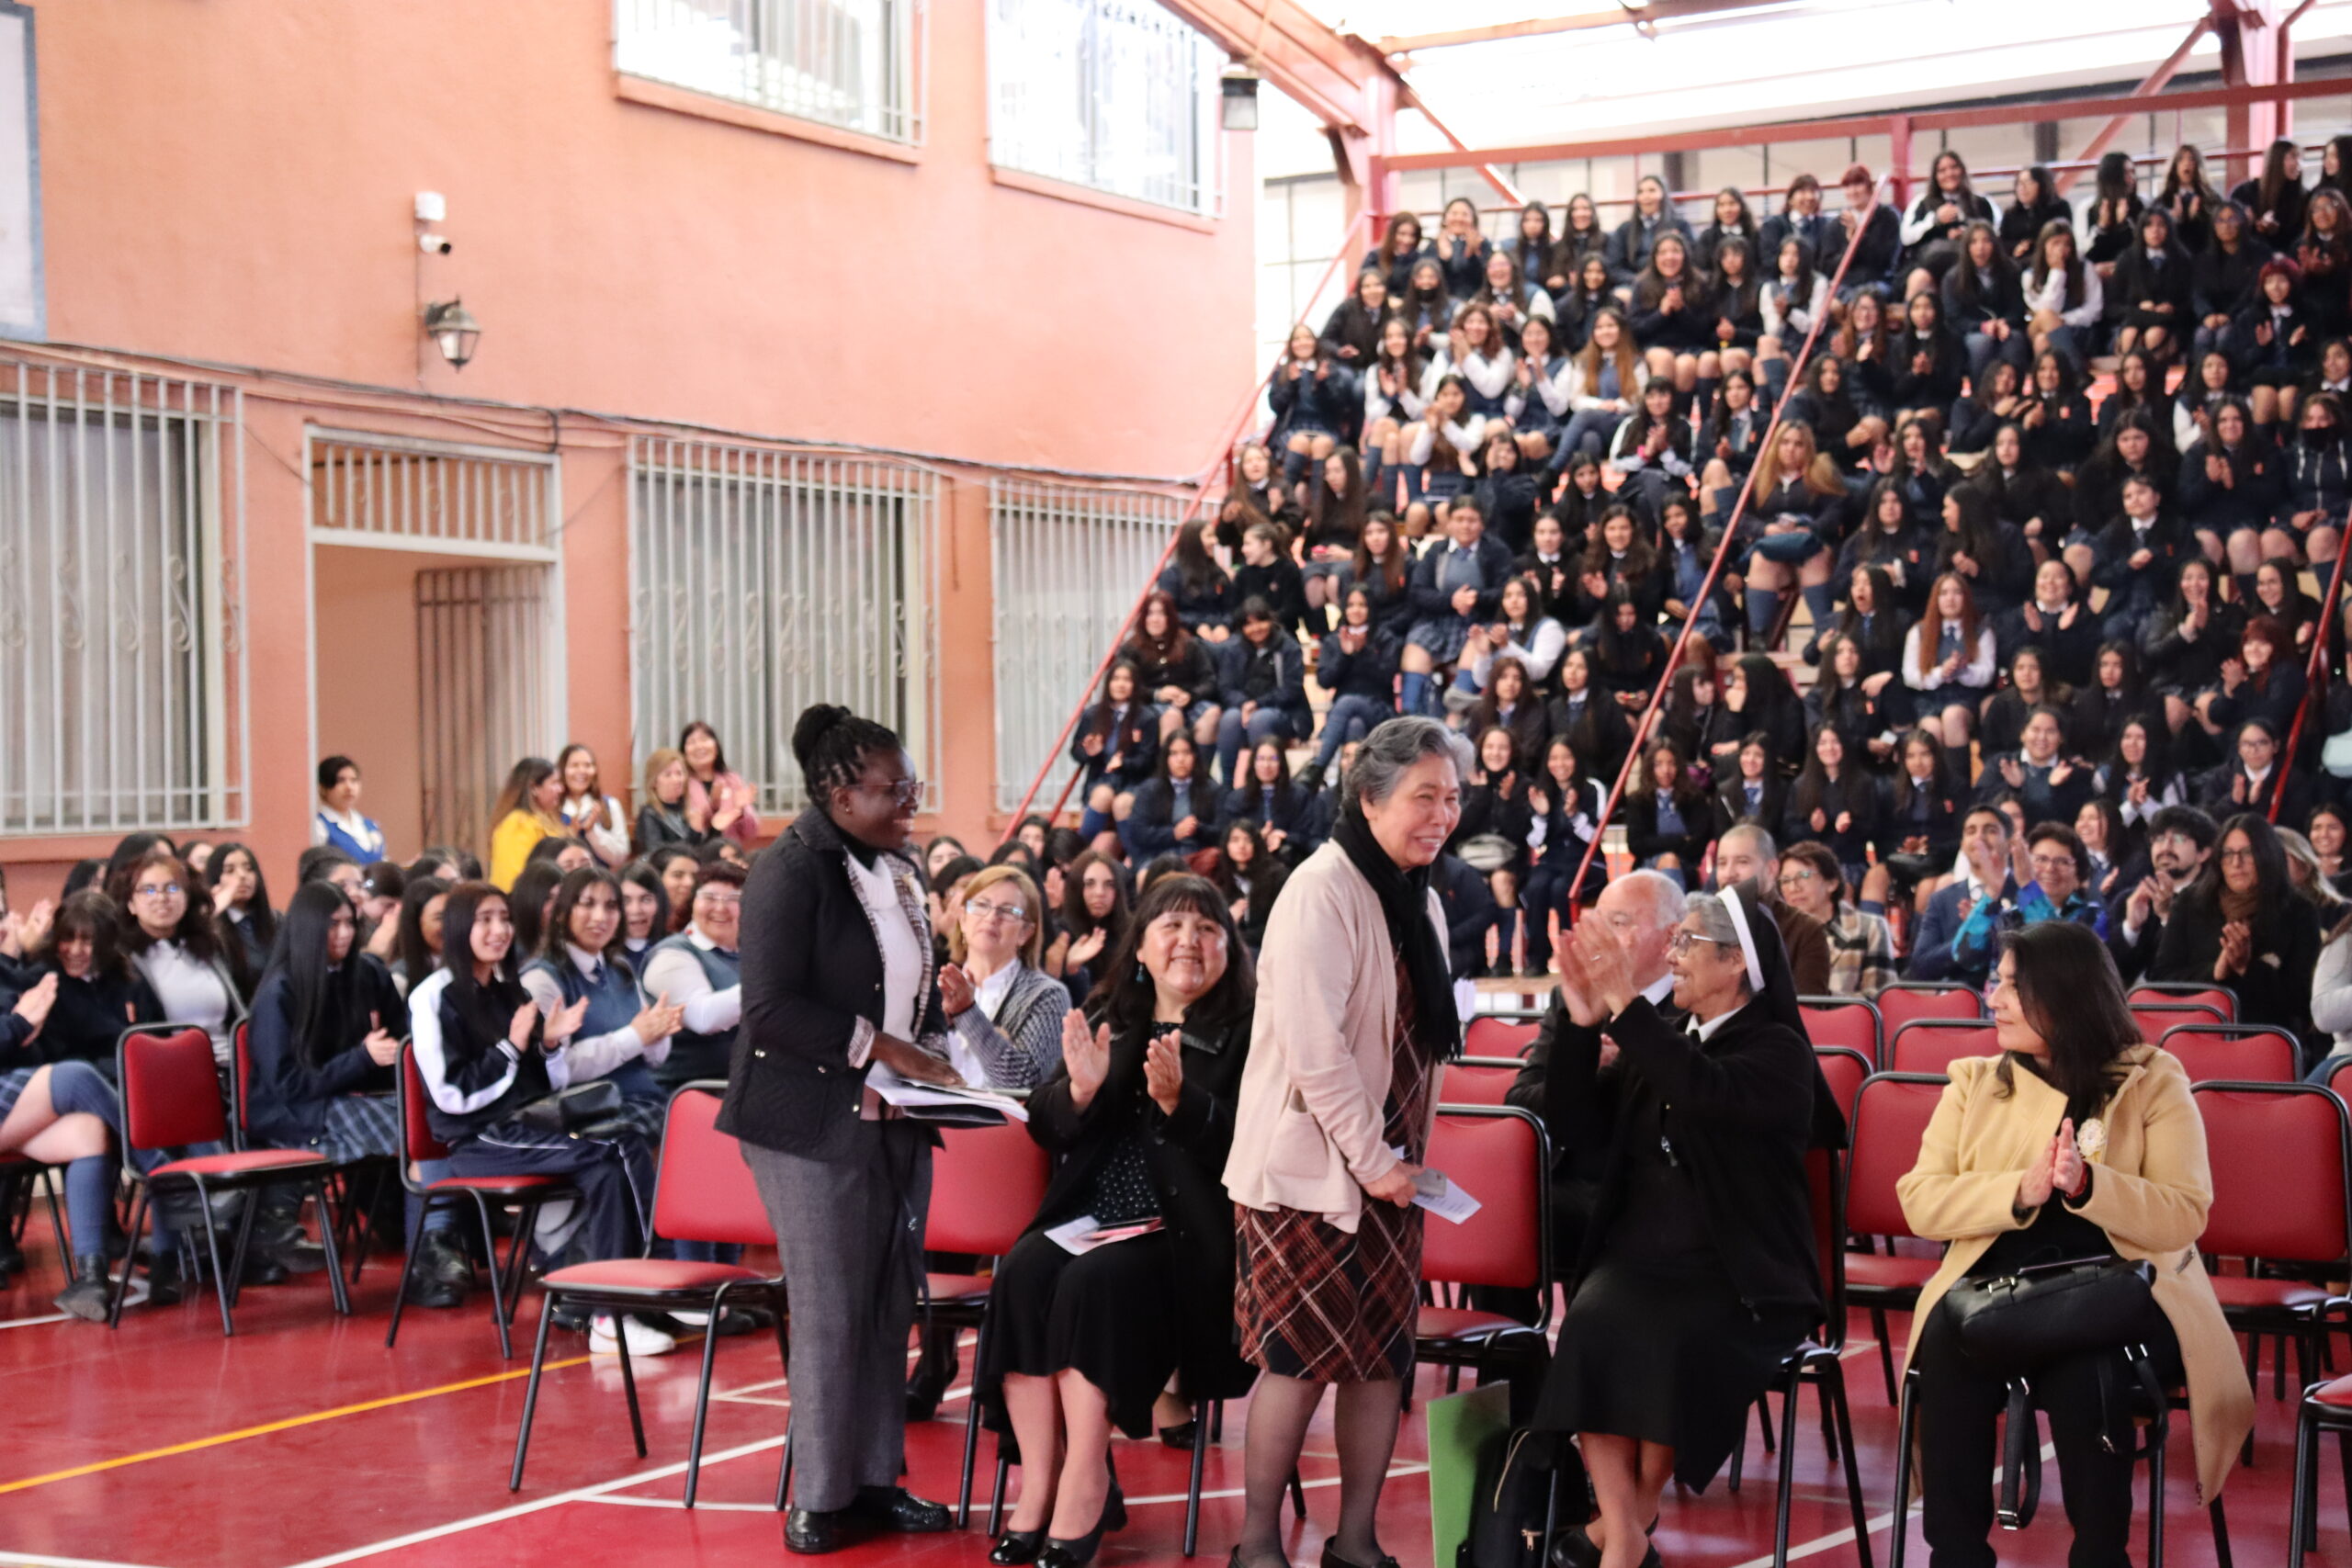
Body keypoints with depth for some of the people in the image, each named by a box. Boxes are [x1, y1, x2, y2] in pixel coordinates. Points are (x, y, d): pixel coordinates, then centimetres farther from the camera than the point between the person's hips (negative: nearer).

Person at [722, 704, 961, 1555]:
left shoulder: (898, 871, 11)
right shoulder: (791, 873, -12)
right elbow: (772, 1009, -19)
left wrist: (934, 1046, 4)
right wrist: (881, 1046, -21)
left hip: (895, 1119, 7)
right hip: (815, 1123, -7)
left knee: (891, 1306, 9)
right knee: (831, 1312, -1)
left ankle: (877, 1476, 20)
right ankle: (823, 1494, 10)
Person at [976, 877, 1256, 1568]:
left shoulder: (1245, 1029, -1)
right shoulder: (1106, 1014, 13)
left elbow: (1245, 1147, -11)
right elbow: (1044, 1129, 11)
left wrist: (1179, 1101, -25)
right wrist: (1079, 1090, -10)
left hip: (1186, 1232, -4)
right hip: (1091, 1215, 5)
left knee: (1096, 1279, -31)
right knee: (1023, 1271, -24)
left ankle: (1084, 1486, -22)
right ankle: (1039, 1481, -19)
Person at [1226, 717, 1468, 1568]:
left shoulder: (1418, 898, 13)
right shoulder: (1324, 890, -15)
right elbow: (1313, 1047, -20)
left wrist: (1404, 1157, 10)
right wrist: (1373, 1161, -16)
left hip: (1386, 1167, 8)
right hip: (1310, 1166, -8)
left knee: (1384, 1353, 6)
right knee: (1303, 1354, -6)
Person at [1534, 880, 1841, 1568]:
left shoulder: (1777, 1052, -2)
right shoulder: (1656, 1043, 15)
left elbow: (1704, 1093, -24)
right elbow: (1576, 1127, 9)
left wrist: (1626, 1005, -24)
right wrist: (1584, 1025, -3)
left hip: (1738, 1277, -4)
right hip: (1639, 1256, 4)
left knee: (1677, 1342, -34)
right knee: (1592, 1326, -28)